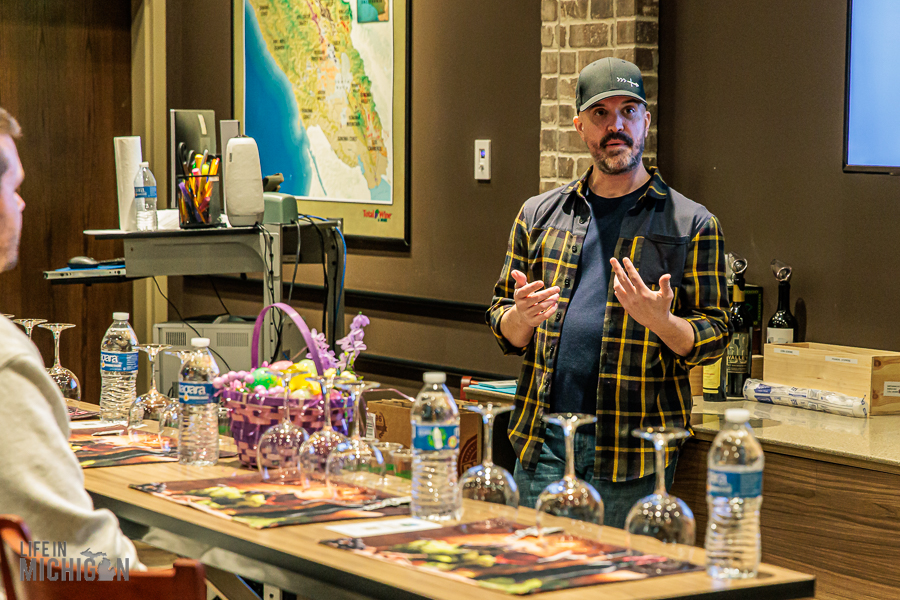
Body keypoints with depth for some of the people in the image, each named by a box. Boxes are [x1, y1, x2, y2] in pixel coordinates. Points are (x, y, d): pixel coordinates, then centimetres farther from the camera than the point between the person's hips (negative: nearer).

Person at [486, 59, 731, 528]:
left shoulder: (692, 224, 4)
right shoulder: (538, 215, 13)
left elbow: (713, 338, 1)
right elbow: (501, 322, 17)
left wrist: (660, 320, -19)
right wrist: (522, 317, -7)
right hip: (542, 441, 3)